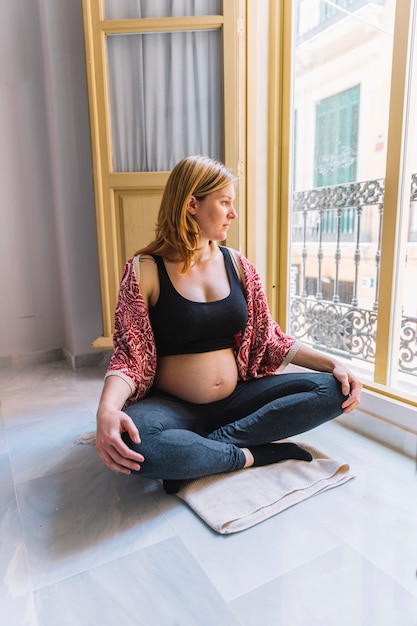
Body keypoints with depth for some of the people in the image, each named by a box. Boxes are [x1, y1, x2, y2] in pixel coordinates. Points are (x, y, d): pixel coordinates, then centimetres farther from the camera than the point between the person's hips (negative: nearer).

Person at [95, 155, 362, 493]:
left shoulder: (237, 265, 4)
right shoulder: (145, 271, -8)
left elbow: (270, 338, 7)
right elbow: (129, 356, -11)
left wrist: (333, 363, -6)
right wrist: (107, 409, -32)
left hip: (238, 398, 5)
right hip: (173, 408, -4)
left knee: (330, 390, -14)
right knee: (131, 442, -36)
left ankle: (197, 451, -16)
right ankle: (252, 454, -14)